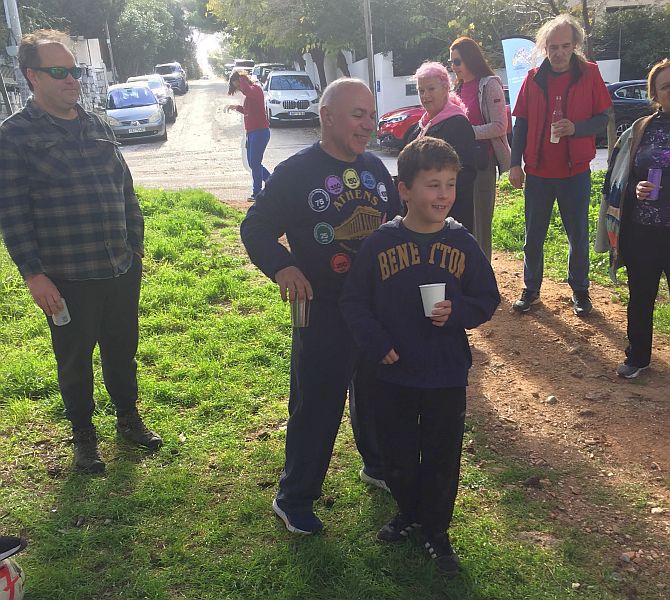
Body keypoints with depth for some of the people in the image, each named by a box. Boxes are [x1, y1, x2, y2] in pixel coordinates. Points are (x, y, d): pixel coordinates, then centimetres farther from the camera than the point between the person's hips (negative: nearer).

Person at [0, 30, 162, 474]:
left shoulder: (96, 126, 9)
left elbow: (126, 189, 15)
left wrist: (136, 246, 13)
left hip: (122, 270, 5)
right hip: (66, 279, -4)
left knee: (122, 352, 17)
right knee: (75, 361, 11)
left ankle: (129, 418, 39)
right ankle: (84, 435, 32)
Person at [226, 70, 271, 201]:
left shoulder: (256, 88, -11)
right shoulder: (249, 94, 18)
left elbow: (246, 91, -35)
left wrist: (242, 77, -18)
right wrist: (237, 107, 14)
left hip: (260, 131, -10)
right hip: (251, 132, 10)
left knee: (255, 162, -7)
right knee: (252, 163, 13)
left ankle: (256, 193, 0)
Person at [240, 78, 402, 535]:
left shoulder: (375, 168, 5)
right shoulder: (296, 172, -13)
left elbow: (397, 221, 16)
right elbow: (255, 228, -9)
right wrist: (282, 267, -26)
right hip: (324, 312, -6)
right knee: (316, 407, 3)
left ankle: (378, 465, 48)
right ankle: (294, 499, 23)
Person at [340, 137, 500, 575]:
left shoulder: (463, 243, -6)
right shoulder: (380, 243, -9)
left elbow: (488, 300, 1)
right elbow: (354, 301, -3)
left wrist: (456, 312, -19)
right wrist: (377, 343, -14)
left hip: (447, 375, 0)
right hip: (395, 373, 0)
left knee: (442, 457, 13)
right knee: (397, 453, 17)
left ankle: (436, 529, 35)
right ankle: (408, 513, 43)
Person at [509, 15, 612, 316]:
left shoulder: (589, 74, -3)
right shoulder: (533, 78, 2)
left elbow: (602, 119, -2)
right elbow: (521, 123, 5)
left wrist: (576, 127, -21)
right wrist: (515, 164, -1)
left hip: (575, 171, -1)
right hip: (537, 170, 2)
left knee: (578, 236, 9)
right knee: (533, 237, 9)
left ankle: (579, 291, 25)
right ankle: (531, 289, 25)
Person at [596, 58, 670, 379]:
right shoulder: (641, 130, 4)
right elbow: (621, 178, 8)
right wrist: (636, 190, -11)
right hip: (641, 232, 2)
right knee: (641, 296, 15)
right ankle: (637, 356, 33)